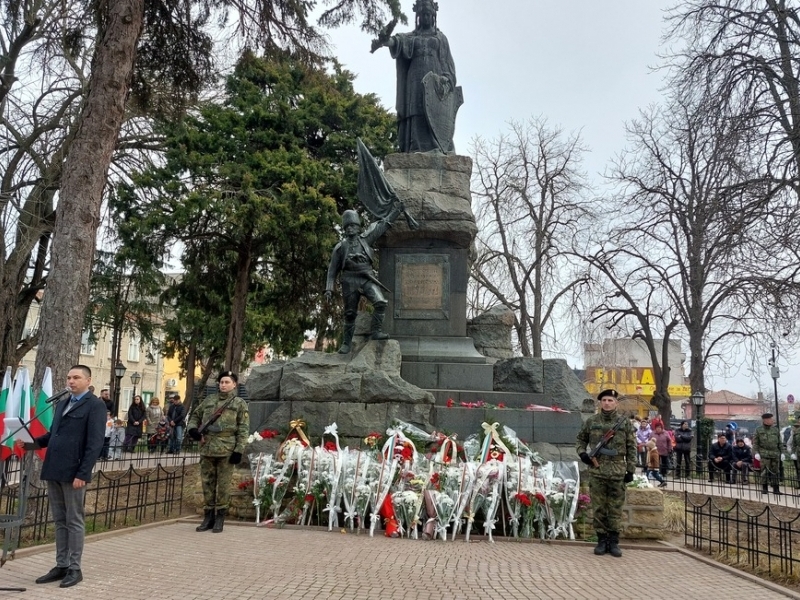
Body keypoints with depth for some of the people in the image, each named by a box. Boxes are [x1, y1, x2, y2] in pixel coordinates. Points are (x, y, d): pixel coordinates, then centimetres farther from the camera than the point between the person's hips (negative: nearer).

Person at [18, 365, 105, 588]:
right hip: (53, 471, 7)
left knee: (74, 521, 1)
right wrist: (30, 442, 3)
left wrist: (82, 474, -18)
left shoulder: (95, 406, -7)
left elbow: (95, 443, -13)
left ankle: (74, 568, 10)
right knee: (60, 521, 13)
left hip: (73, 473, -7)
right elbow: (52, 434, 21)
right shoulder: (61, 404, 19)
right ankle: (61, 566, 22)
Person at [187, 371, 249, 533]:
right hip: (207, 449, 4)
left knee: (223, 485, 2)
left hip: (226, 451, -4)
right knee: (207, 483, 10)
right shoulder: (209, 400, 13)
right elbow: (195, 416, 23)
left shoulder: (239, 404, 2)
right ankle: (208, 516, 22)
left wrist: (239, 450, -11)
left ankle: (220, 518, 12)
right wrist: (192, 428, 1)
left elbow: (243, 429, -3)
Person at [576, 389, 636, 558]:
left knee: (616, 508, 5)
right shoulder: (591, 421, 3)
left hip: (618, 471, -1)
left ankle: (614, 542, 15)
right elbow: (580, 439, 15)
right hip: (596, 470, 1)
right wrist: (582, 453, -4)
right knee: (598, 507, 6)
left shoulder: (625, 422, 2)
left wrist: (631, 470, 0)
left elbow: (631, 448, 4)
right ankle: (602, 541, 16)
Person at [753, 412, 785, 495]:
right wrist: (756, 453, -5)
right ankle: (764, 488, 3)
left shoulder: (775, 430, 11)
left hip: (775, 454, 3)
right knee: (765, 471, -6)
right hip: (764, 454, -3)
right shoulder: (758, 430, 2)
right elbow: (755, 443, 3)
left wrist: (782, 452, 6)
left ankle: (776, 488, 13)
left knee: (775, 472, 5)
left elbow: (780, 442, 14)